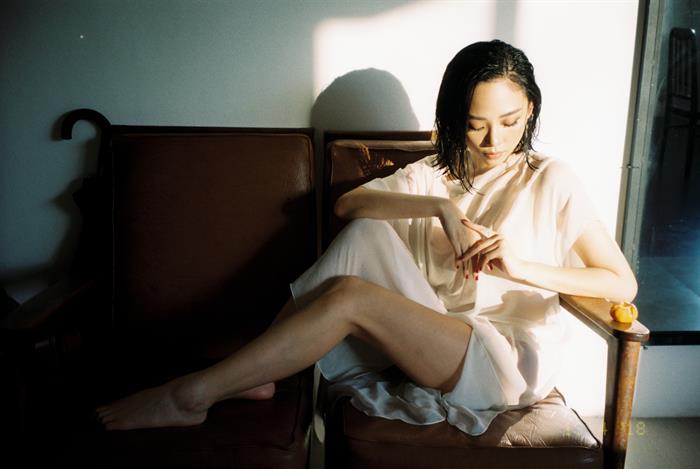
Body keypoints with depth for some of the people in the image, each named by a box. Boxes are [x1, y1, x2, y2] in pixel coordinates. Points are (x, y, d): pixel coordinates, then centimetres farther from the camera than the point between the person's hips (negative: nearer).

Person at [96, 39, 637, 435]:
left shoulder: (552, 181, 4)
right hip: (430, 340, 4)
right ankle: (255, 373, -17)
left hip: (508, 363, -4)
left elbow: (624, 283, -2)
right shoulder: (431, 174, 14)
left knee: (350, 295, -26)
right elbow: (347, 203, -3)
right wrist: (441, 207, -16)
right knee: (367, 231, -19)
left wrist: (522, 266, -16)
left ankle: (192, 395, -19)